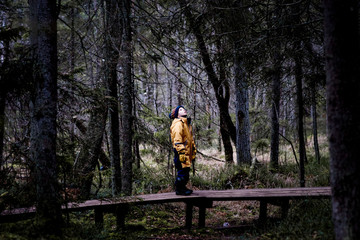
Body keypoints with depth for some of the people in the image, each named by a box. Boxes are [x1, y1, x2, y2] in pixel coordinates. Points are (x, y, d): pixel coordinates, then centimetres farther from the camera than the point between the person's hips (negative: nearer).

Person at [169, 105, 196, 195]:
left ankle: (182, 187, 26)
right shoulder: (178, 124, -12)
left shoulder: (187, 123, 20)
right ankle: (179, 189, 1)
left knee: (186, 170, 15)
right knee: (182, 171, -8)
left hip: (187, 152, 10)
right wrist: (181, 152, -24)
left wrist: (193, 151, 25)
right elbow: (177, 139, -19)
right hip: (181, 152, -10)